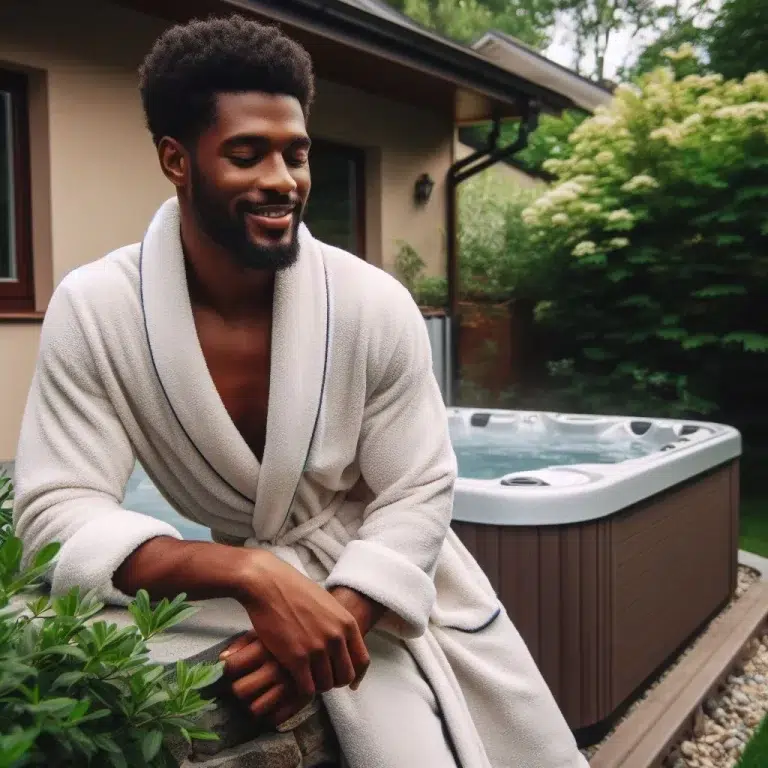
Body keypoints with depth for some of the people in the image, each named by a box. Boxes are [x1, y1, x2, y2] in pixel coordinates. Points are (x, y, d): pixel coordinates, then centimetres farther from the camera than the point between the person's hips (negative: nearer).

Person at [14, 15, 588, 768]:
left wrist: (334, 616, -31)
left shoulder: (374, 304, -19)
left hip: (389, 578, 2)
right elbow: (57, 514, -22)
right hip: (246, 581, -1)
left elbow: (418, 494, -13)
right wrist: (254, 575, -36)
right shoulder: (93, 311, -18)